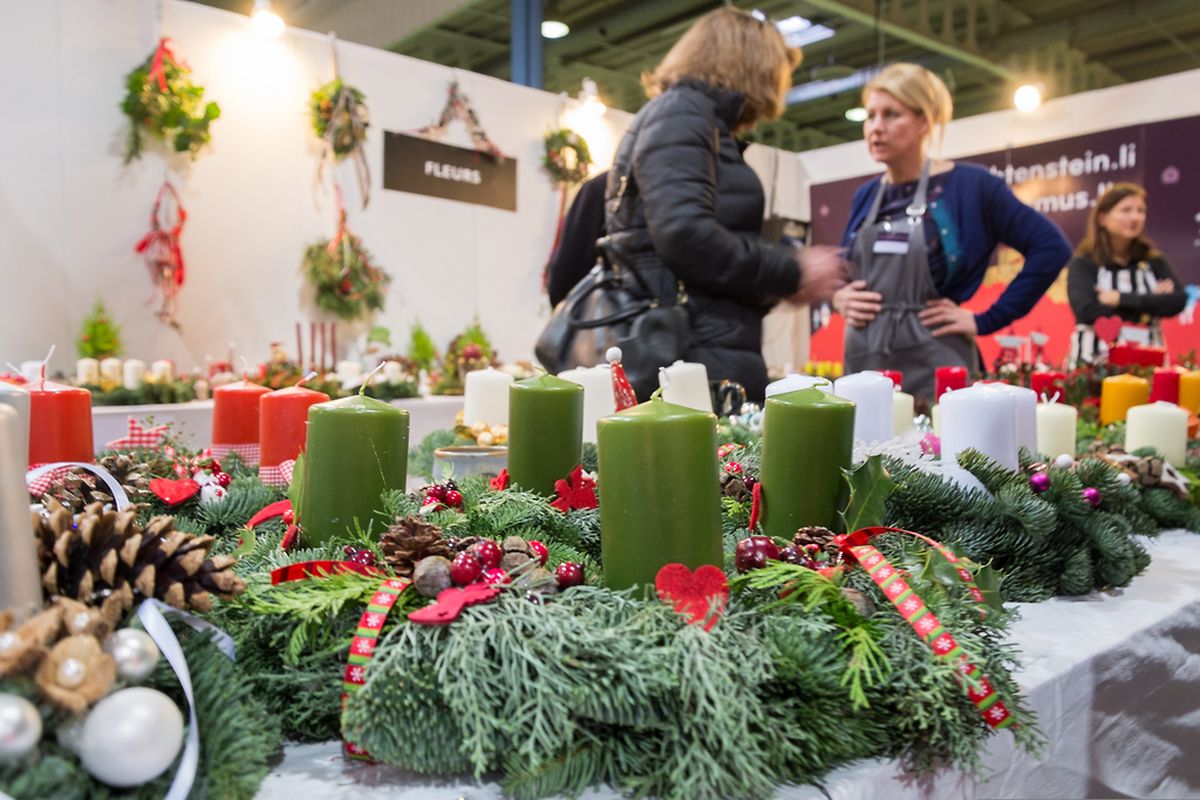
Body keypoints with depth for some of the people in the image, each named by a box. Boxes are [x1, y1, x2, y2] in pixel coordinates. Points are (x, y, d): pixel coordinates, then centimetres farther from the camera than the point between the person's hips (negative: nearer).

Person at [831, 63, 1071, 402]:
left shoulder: (969, 185, -3)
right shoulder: (866, 196, 11)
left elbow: (1051, 247, -4)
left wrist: (986, 320, -7)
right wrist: (838, 296, 0)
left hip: (931, 367, -4)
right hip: (862, 362, 5)